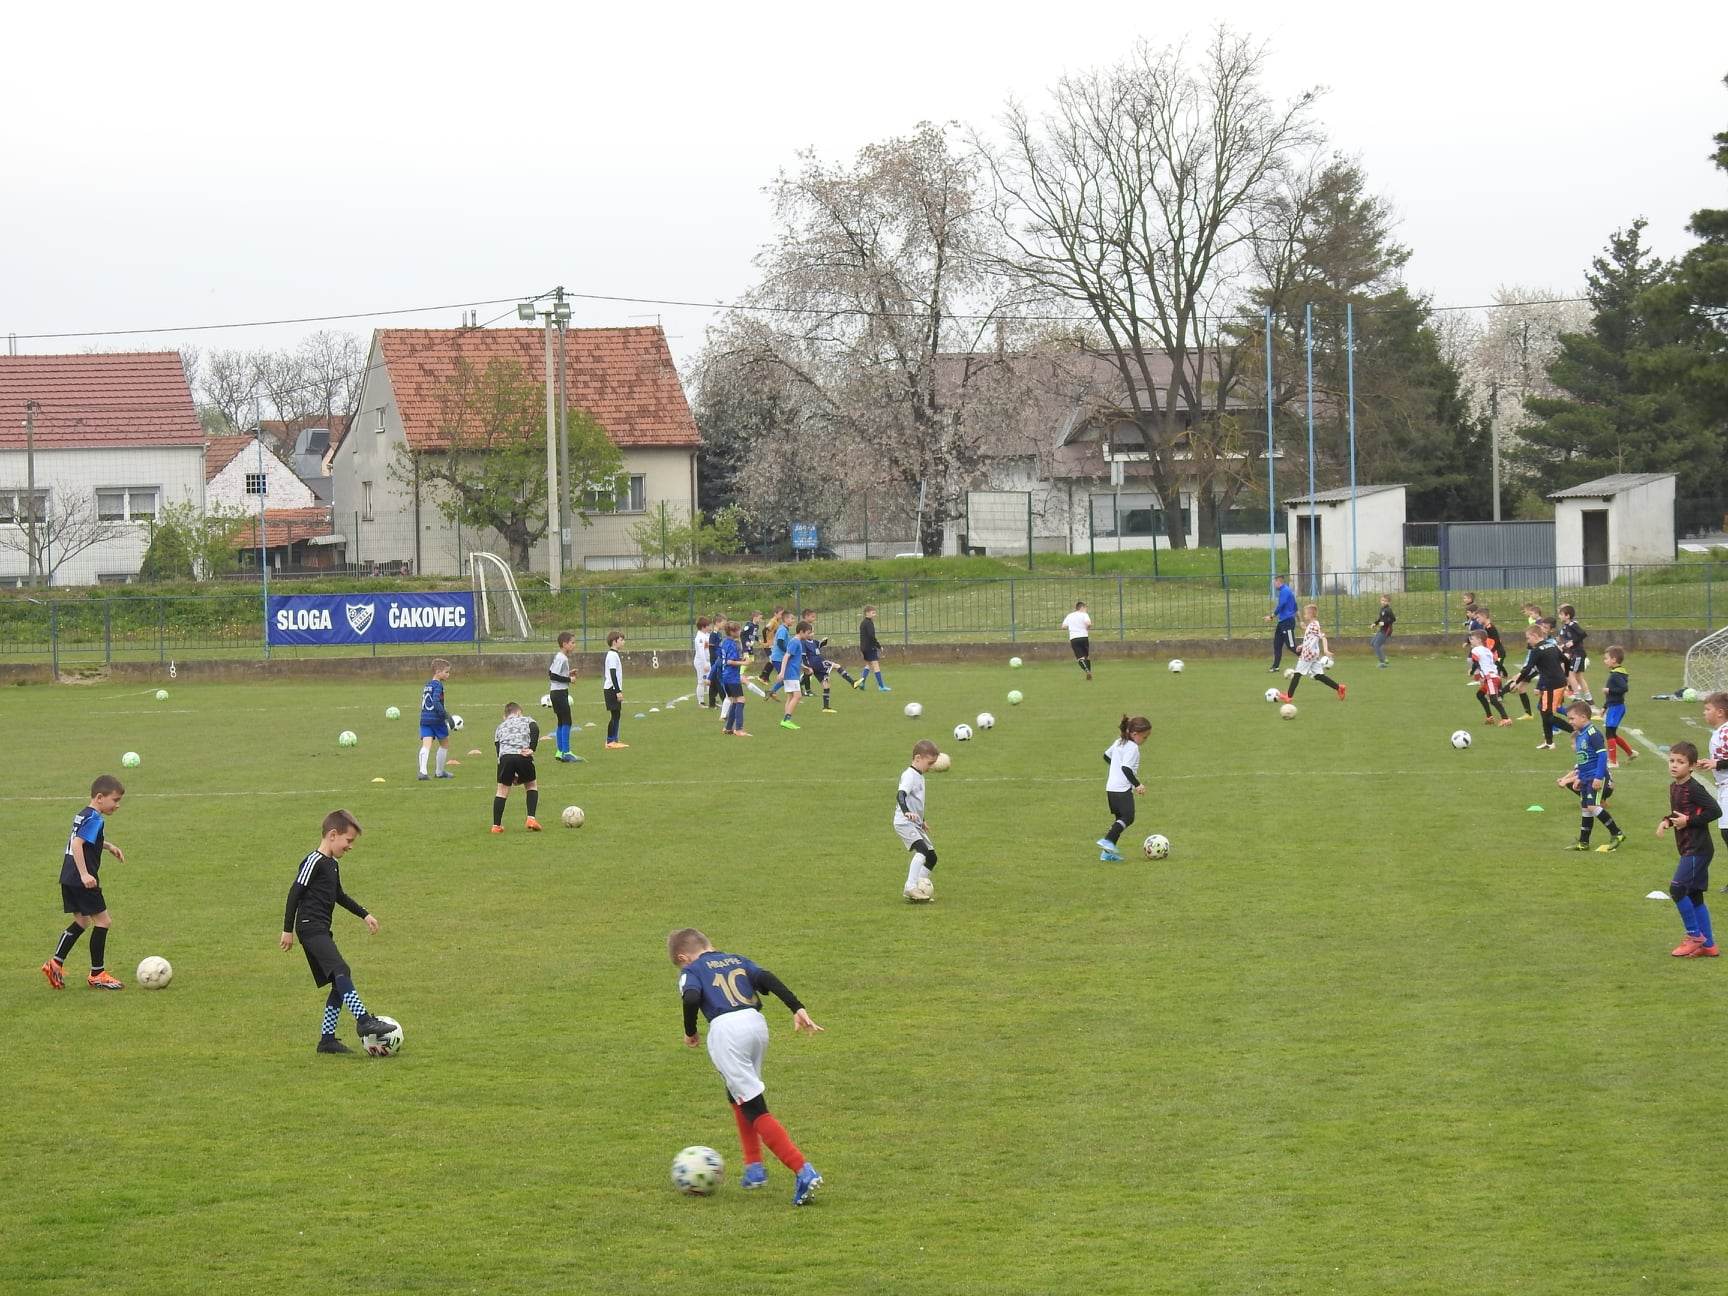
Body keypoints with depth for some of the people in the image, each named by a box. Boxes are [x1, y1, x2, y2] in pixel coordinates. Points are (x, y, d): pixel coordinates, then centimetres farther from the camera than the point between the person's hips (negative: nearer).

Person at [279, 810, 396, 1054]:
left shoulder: (332, 865, 19)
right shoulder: (314, 862, -10)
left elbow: (339, 896, 33)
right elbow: (295, 893, -12)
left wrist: (364, 915, 32)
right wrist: (288, 930, -11)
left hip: (321, 931, 10)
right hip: (311, 928, -10)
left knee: (340, 984, 7)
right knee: (341, 971, -24)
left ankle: (327, 1039, 8)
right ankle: (363, 1020, -36)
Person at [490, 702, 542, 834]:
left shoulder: (500, 727, 31)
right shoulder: (526, 720, 25)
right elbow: (535, 730, 2)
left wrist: (511, 775, 21)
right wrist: (531, 749, -5)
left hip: (505, 755, 1)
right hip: (523, 757, -1)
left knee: (502, 789, 16)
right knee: (531, 785, 23)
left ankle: (496, 825, 12)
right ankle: (531, 818, 10)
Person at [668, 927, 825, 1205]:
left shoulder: (691, 970, 14)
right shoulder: (736, 960, 27)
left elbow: (691, 998, -8)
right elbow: (768, 979, 10)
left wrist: (690, 1033, 7)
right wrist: (798, 1008, 1)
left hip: (726, 1029, -6)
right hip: (757, 1023, 6)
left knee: (755, 1109, -5)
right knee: (738, 1095, 29)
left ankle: (803, 1171, -17)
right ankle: (754, 1169, 28)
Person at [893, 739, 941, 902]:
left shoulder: (919, 776, 17)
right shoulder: (909, 775, -14)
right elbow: (900, 795, -30)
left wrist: (922, 821, 40)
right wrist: (906, 812, -48)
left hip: (915, 824, 10)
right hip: (904, 822, -10)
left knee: (931, 857, 10)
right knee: (922, 850, -29)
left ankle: (920, 889, 16)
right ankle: (911, 887, -35)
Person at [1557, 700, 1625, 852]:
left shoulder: (1592, 733, -15)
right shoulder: (1578, 735, 14)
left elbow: (1602, 754, -20)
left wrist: (1599, 777, -23)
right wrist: (1578, 778, 28)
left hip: (1597, 779, -10)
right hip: (1585, 779, 10)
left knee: (1593, 806, -18)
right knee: (1586, 808, 13)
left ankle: (1617, 834, -9)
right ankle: (1583, 842, 19)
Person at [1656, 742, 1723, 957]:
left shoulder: (1694, 789, -17)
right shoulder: (1674, 787, 11)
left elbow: (1715, 810, -23)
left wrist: (1688, 821, -19)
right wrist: (1667, 820, 5)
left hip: (1698, 849, -10)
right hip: (1688, 849, 10)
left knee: (1677, 889, -14)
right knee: (1694, 896, 11)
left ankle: (1695, 936, -2)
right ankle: (1708, 945, 16)